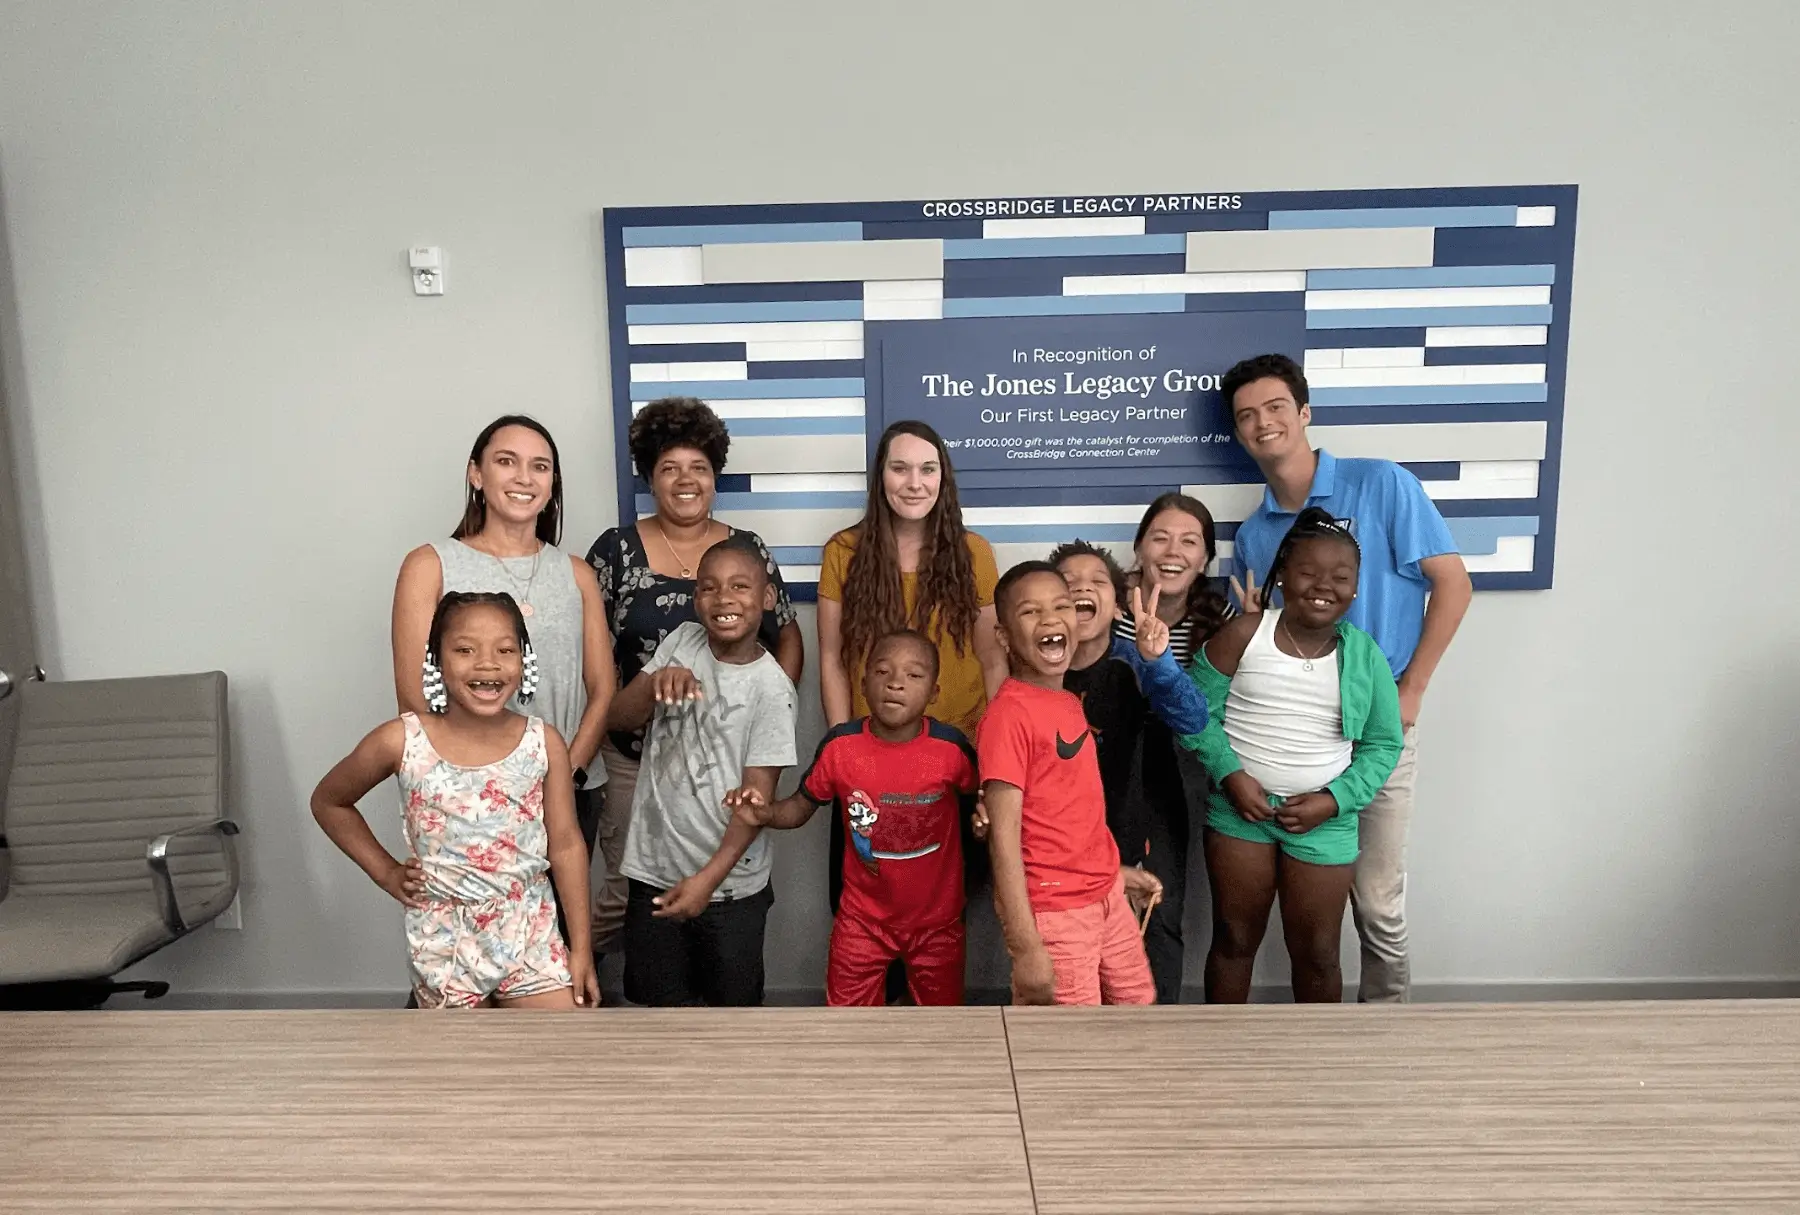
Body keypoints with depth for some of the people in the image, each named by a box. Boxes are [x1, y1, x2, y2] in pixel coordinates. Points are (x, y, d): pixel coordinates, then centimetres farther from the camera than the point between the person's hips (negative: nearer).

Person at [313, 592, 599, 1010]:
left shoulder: (544, 743, -9)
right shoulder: (401, 742, -12)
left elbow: (566, 846, -2)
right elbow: (328, 802, 7)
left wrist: (581, 947, -1)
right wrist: (386, 872, 1)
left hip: (529, 932, 1)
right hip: (444, 939, -1)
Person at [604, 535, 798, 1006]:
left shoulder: (771, 688, -15)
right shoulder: (682, 641, -2)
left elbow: (758, 795, -15)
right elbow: (617, 717, -2)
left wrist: (709, 877, -22)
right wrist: (655, 683, -22)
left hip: (730, 880, -3)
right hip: (654, 868, 4)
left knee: (733, 997, 14)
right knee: (661, 994, 19)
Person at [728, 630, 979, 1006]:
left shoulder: (951, 748, -19)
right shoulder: (840, 745, -15)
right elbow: (802, 805, -2)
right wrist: (766, 814, -19)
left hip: (937, 920, 0)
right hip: (863, 918, 0)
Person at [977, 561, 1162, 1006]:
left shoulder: (1070, 703, 6)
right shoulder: (1008, 714, -20)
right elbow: (1003, 836, -21)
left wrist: (1112, 871, 17)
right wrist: (1025, 949, -22)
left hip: (1106, 897, 8)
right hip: (1052, 912, -8)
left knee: (1138, 1002, 22)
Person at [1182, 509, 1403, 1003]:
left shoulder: (1364, 656, -4)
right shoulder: (1243, 636, -10)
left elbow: (1384, 744, 2)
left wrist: (1336, 799, -11)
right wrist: (1230, 774, -16)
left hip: (1323, 822, 1)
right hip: (1240, 810, -1)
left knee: (1316, 953, 12)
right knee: (1234, 940, 14)